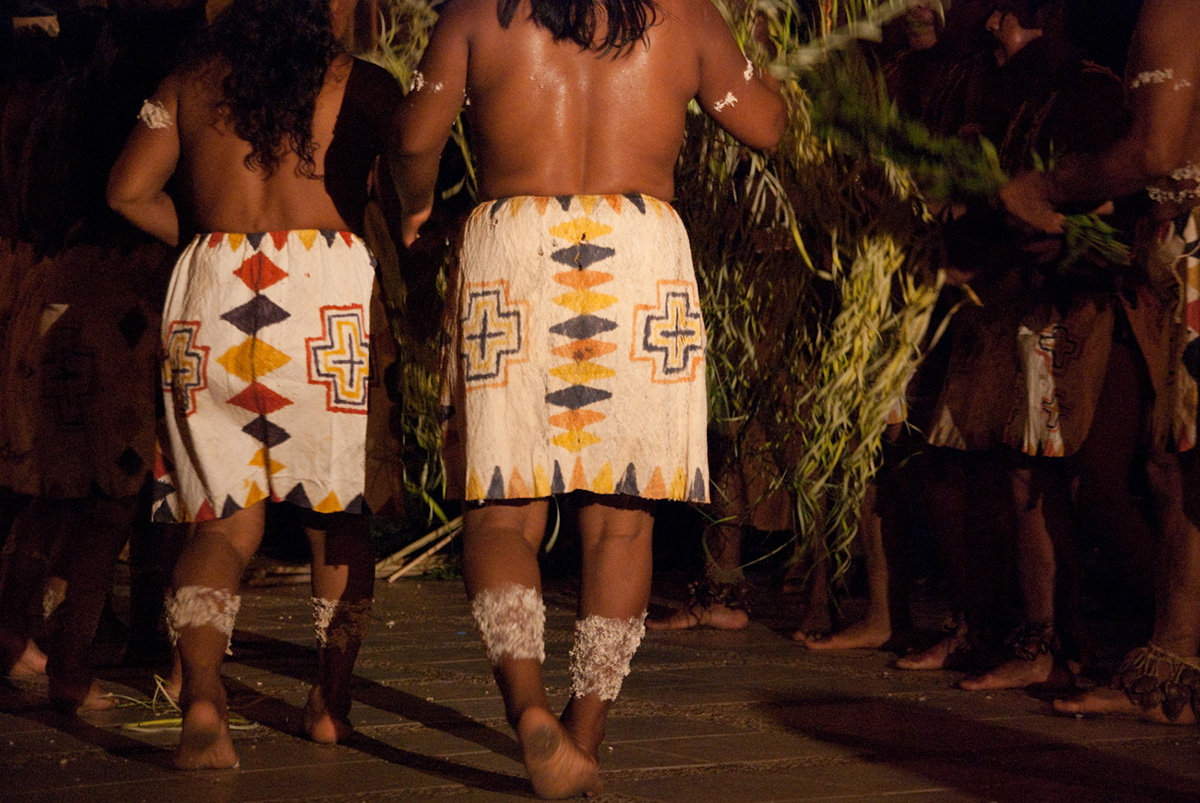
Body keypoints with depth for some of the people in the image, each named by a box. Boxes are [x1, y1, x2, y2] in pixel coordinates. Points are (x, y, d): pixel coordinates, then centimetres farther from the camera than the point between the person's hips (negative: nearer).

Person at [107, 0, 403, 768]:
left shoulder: (193, 80, 10)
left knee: (225, 519, 6)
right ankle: (332, 699, 22)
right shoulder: (366, 88, 1)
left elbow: (130, 190, 10)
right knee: (341, 509, 17)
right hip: (329, 295, -2)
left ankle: (202, 693, -16)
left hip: (211, 290, 2)